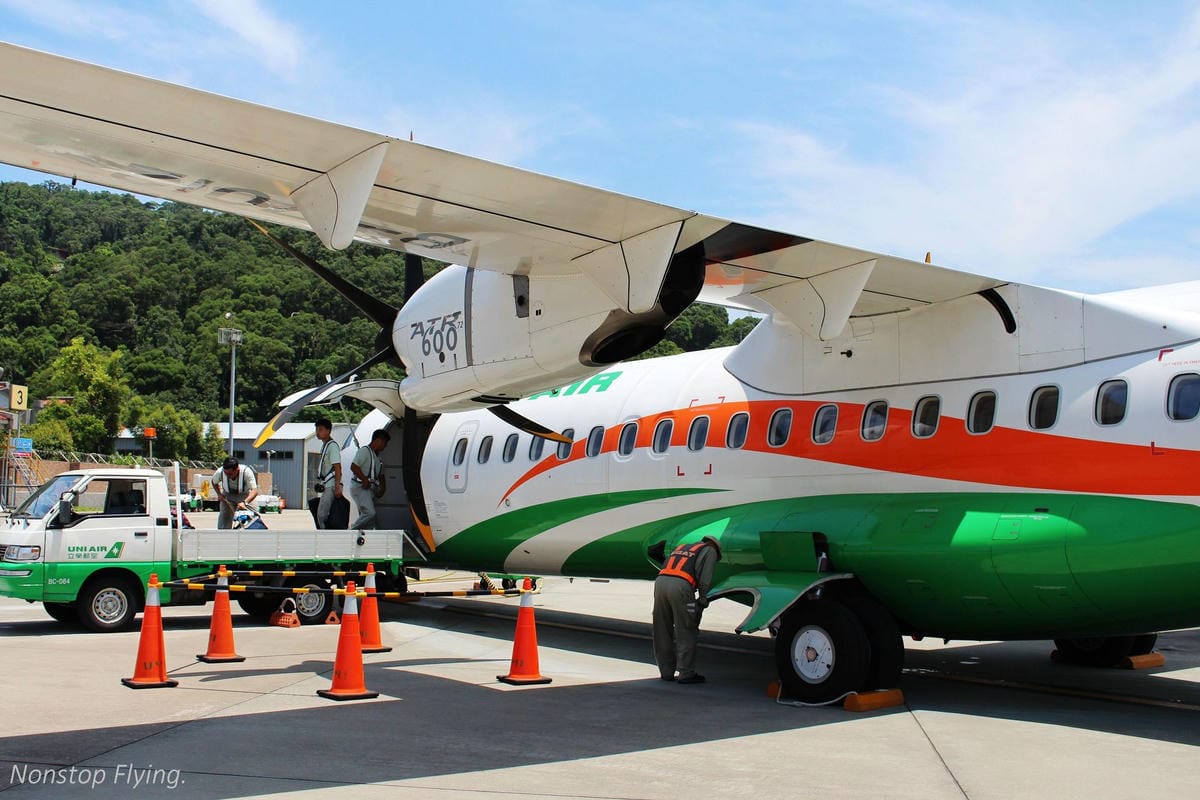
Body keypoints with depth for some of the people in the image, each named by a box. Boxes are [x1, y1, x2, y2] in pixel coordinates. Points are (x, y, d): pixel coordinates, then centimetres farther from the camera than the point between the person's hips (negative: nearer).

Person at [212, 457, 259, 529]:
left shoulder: (246, 472, -36)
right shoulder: (220, 472, -26)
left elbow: (255, 491, -43)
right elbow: (214, 482, 0)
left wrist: (245, 502, -58)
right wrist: (219, 494, -13)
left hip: (244, 497, -2)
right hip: (227, 497, 2)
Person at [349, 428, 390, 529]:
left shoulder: (377, 457, 22)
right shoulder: (364, 451, -5)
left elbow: (381, 475, 30)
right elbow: (353, 467, -17)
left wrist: (382, 489, 13)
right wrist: (365, 480, -18)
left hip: (370, 490, 9)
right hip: (360, 487, -9)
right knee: (370, 513, -24)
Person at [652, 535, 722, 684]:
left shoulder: (680, 548, 36)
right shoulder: (710, 550, 19)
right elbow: (705, 579, 2)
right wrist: (702, 600, 4)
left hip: (660, 582, 6)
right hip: (680, 585, -6)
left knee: (662, 632, 14)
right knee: (686, 632, 4)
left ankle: (666, 672, 21)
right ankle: (686, 674, 7)